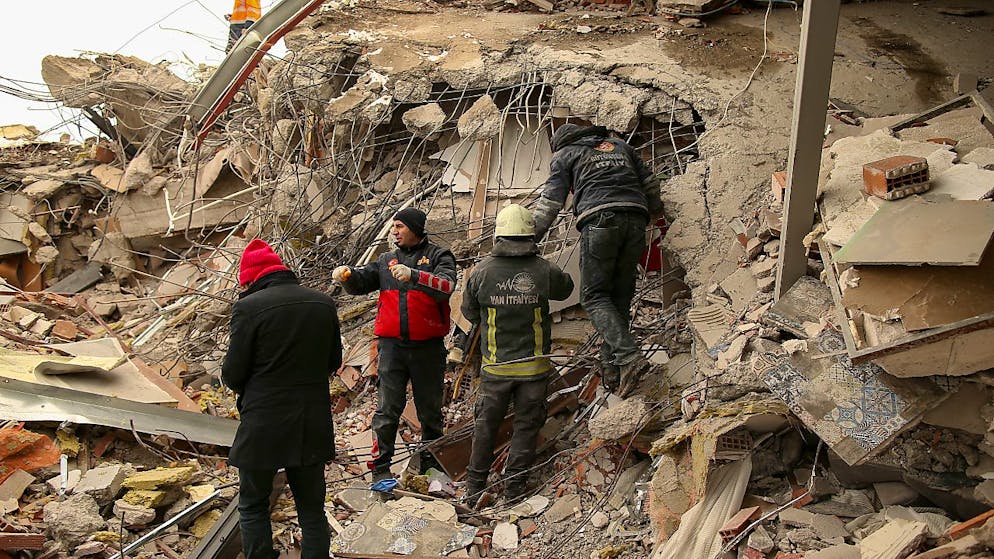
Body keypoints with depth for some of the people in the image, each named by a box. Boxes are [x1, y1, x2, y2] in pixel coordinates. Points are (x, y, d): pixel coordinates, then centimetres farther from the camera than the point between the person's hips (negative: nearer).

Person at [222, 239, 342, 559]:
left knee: (253, 505, 16)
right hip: (314, 425, 4)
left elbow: (233, 374, -10)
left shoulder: (248, 307, -14)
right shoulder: (324, 304, 1)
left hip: (263, 424, -4)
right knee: (312, 509, 14)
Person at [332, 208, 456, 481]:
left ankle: (431, 463, 26)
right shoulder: (387, 260, 13)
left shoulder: (439, 256, 0)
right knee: (388, 409, 2)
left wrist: (413, 275, -32)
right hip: (392, 345, 2)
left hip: (427, 347, -2)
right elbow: (361, 283, 8)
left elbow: (446, 287, -18)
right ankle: (380, 467, 11)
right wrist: (346, 275, -14)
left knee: (430, 410, 11)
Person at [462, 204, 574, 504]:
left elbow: (469, 312, 4)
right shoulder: (544, 270, -10)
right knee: (526, 425, 12)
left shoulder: (482, 271, -9)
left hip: (495, 367, 1)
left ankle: (475, 486, 23)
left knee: (486, 425, 15)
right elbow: (566, 288, 12)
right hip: (534, 365, -1)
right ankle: (515, 487, 17)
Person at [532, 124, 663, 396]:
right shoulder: (620, 145, 31)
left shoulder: (565, 154, 19)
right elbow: (650, 182, 31)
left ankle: (628, 355, -21)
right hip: (635, 219, 5)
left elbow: (551, 200, 8)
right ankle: (611, 366, 5)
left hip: (599, 219, -5)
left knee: (594, 296, -2)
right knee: (620, 294, 9)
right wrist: (654, 208, 49)